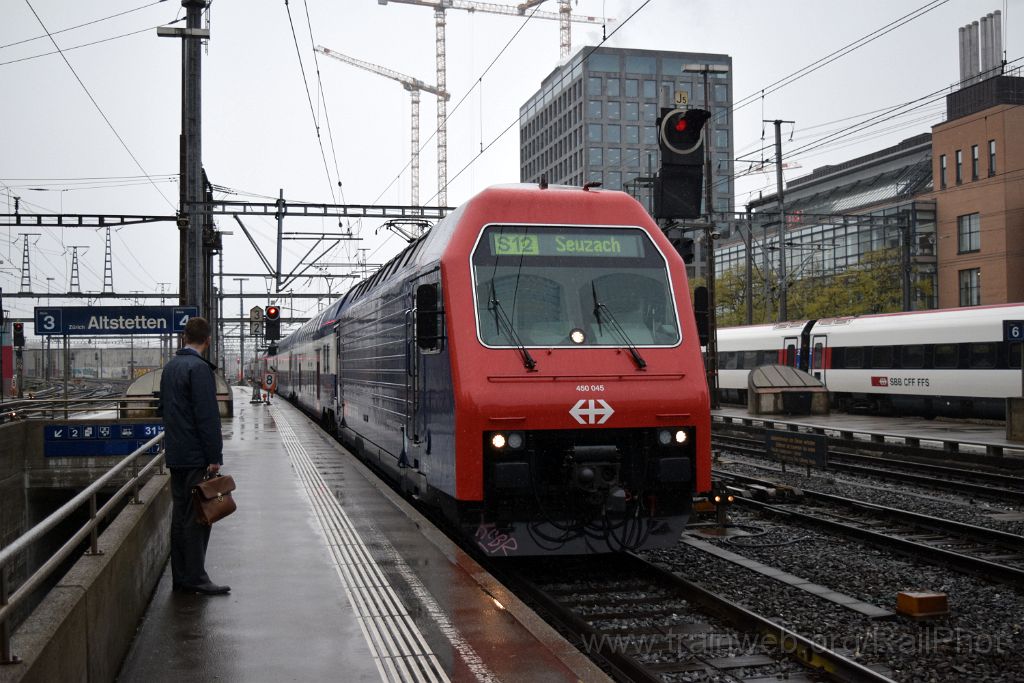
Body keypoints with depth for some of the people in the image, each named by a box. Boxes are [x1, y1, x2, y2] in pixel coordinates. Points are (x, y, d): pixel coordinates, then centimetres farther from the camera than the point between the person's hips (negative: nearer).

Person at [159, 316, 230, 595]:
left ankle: (180, 577, 17)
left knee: (180, 515, 12)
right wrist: (214, 457, -16)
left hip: (175, 455, 9)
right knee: (196, 517, -4)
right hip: (196, 457, -9)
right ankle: (195, 578, -1)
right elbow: (207, 416, -18)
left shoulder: (170, 366, 13)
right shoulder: (199, 368, -15)